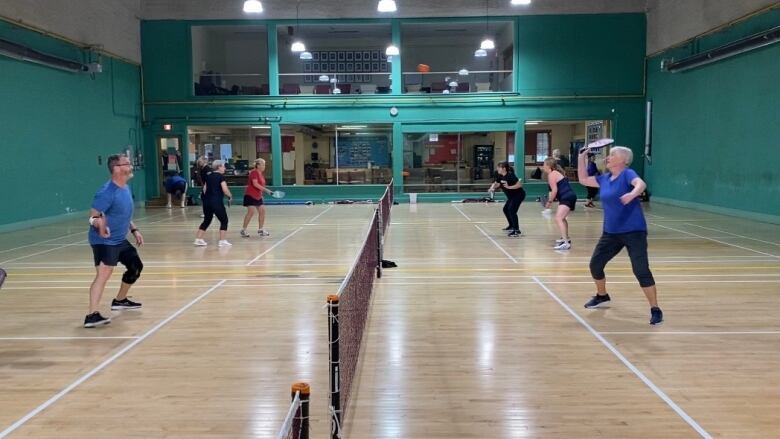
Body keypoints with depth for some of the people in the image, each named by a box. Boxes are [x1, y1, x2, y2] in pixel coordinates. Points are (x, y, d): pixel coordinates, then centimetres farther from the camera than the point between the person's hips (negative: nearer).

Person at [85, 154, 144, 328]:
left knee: (136, 266, 21)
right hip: (104, 241, -10)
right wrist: (99, 223, -46)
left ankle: (120, 300, 39)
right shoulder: (107, 192, -22)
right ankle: (92, 315, -31)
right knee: (104, 273, -24)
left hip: (120, 240, 10)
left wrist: (134, 230, 16)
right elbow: (93, 215, -26)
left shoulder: (126, 188, 7)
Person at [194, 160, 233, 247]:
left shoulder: (208, 176, 14)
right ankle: (222, 241, 1)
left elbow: (204, 189, 16)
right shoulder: (221, 176, -7)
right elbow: (225, 190, -15)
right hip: (216, 202, -7)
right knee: (224, 220, 5)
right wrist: (230, 196, 2)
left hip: (207, 201, 7)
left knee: (207, 220, 18)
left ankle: (198, 239, 16)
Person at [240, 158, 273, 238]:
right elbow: (255, 184, -25)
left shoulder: (261, 174, 11)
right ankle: (243, 230, -5)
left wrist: (263, 192, 13)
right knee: (251, 211, -14)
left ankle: (260, 230, 14)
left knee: (262, 211, 5)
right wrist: (265, 190, -27)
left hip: (258, 196, 9)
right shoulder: (254, 172, -14)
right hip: (250, 195, -9)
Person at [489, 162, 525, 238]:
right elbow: (496, 183, 13)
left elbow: (519, 184, -29)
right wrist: (492, 188, -9)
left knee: (511, 210, -22)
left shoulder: (510, 175, -25)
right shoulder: (500, 176, -1)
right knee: (506, 209, 20)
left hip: (519, 194, -10)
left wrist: (509, 187, -35)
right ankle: (512, 226, 39)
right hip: (512, 196, 10)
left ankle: (516, 231, -22)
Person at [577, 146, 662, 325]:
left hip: (633, 231, -7)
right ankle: (602, 296, 37)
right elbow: (583, 179, 21)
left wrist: (632, 194, -53)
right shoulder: (604, 178, 10)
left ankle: (655, 310, -4)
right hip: (611, 232, 7)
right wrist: (582, 158, 13)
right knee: (595, 264, 11)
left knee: (641, 270, -15)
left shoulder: (627, 174, -11)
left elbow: (641, 184, -31)